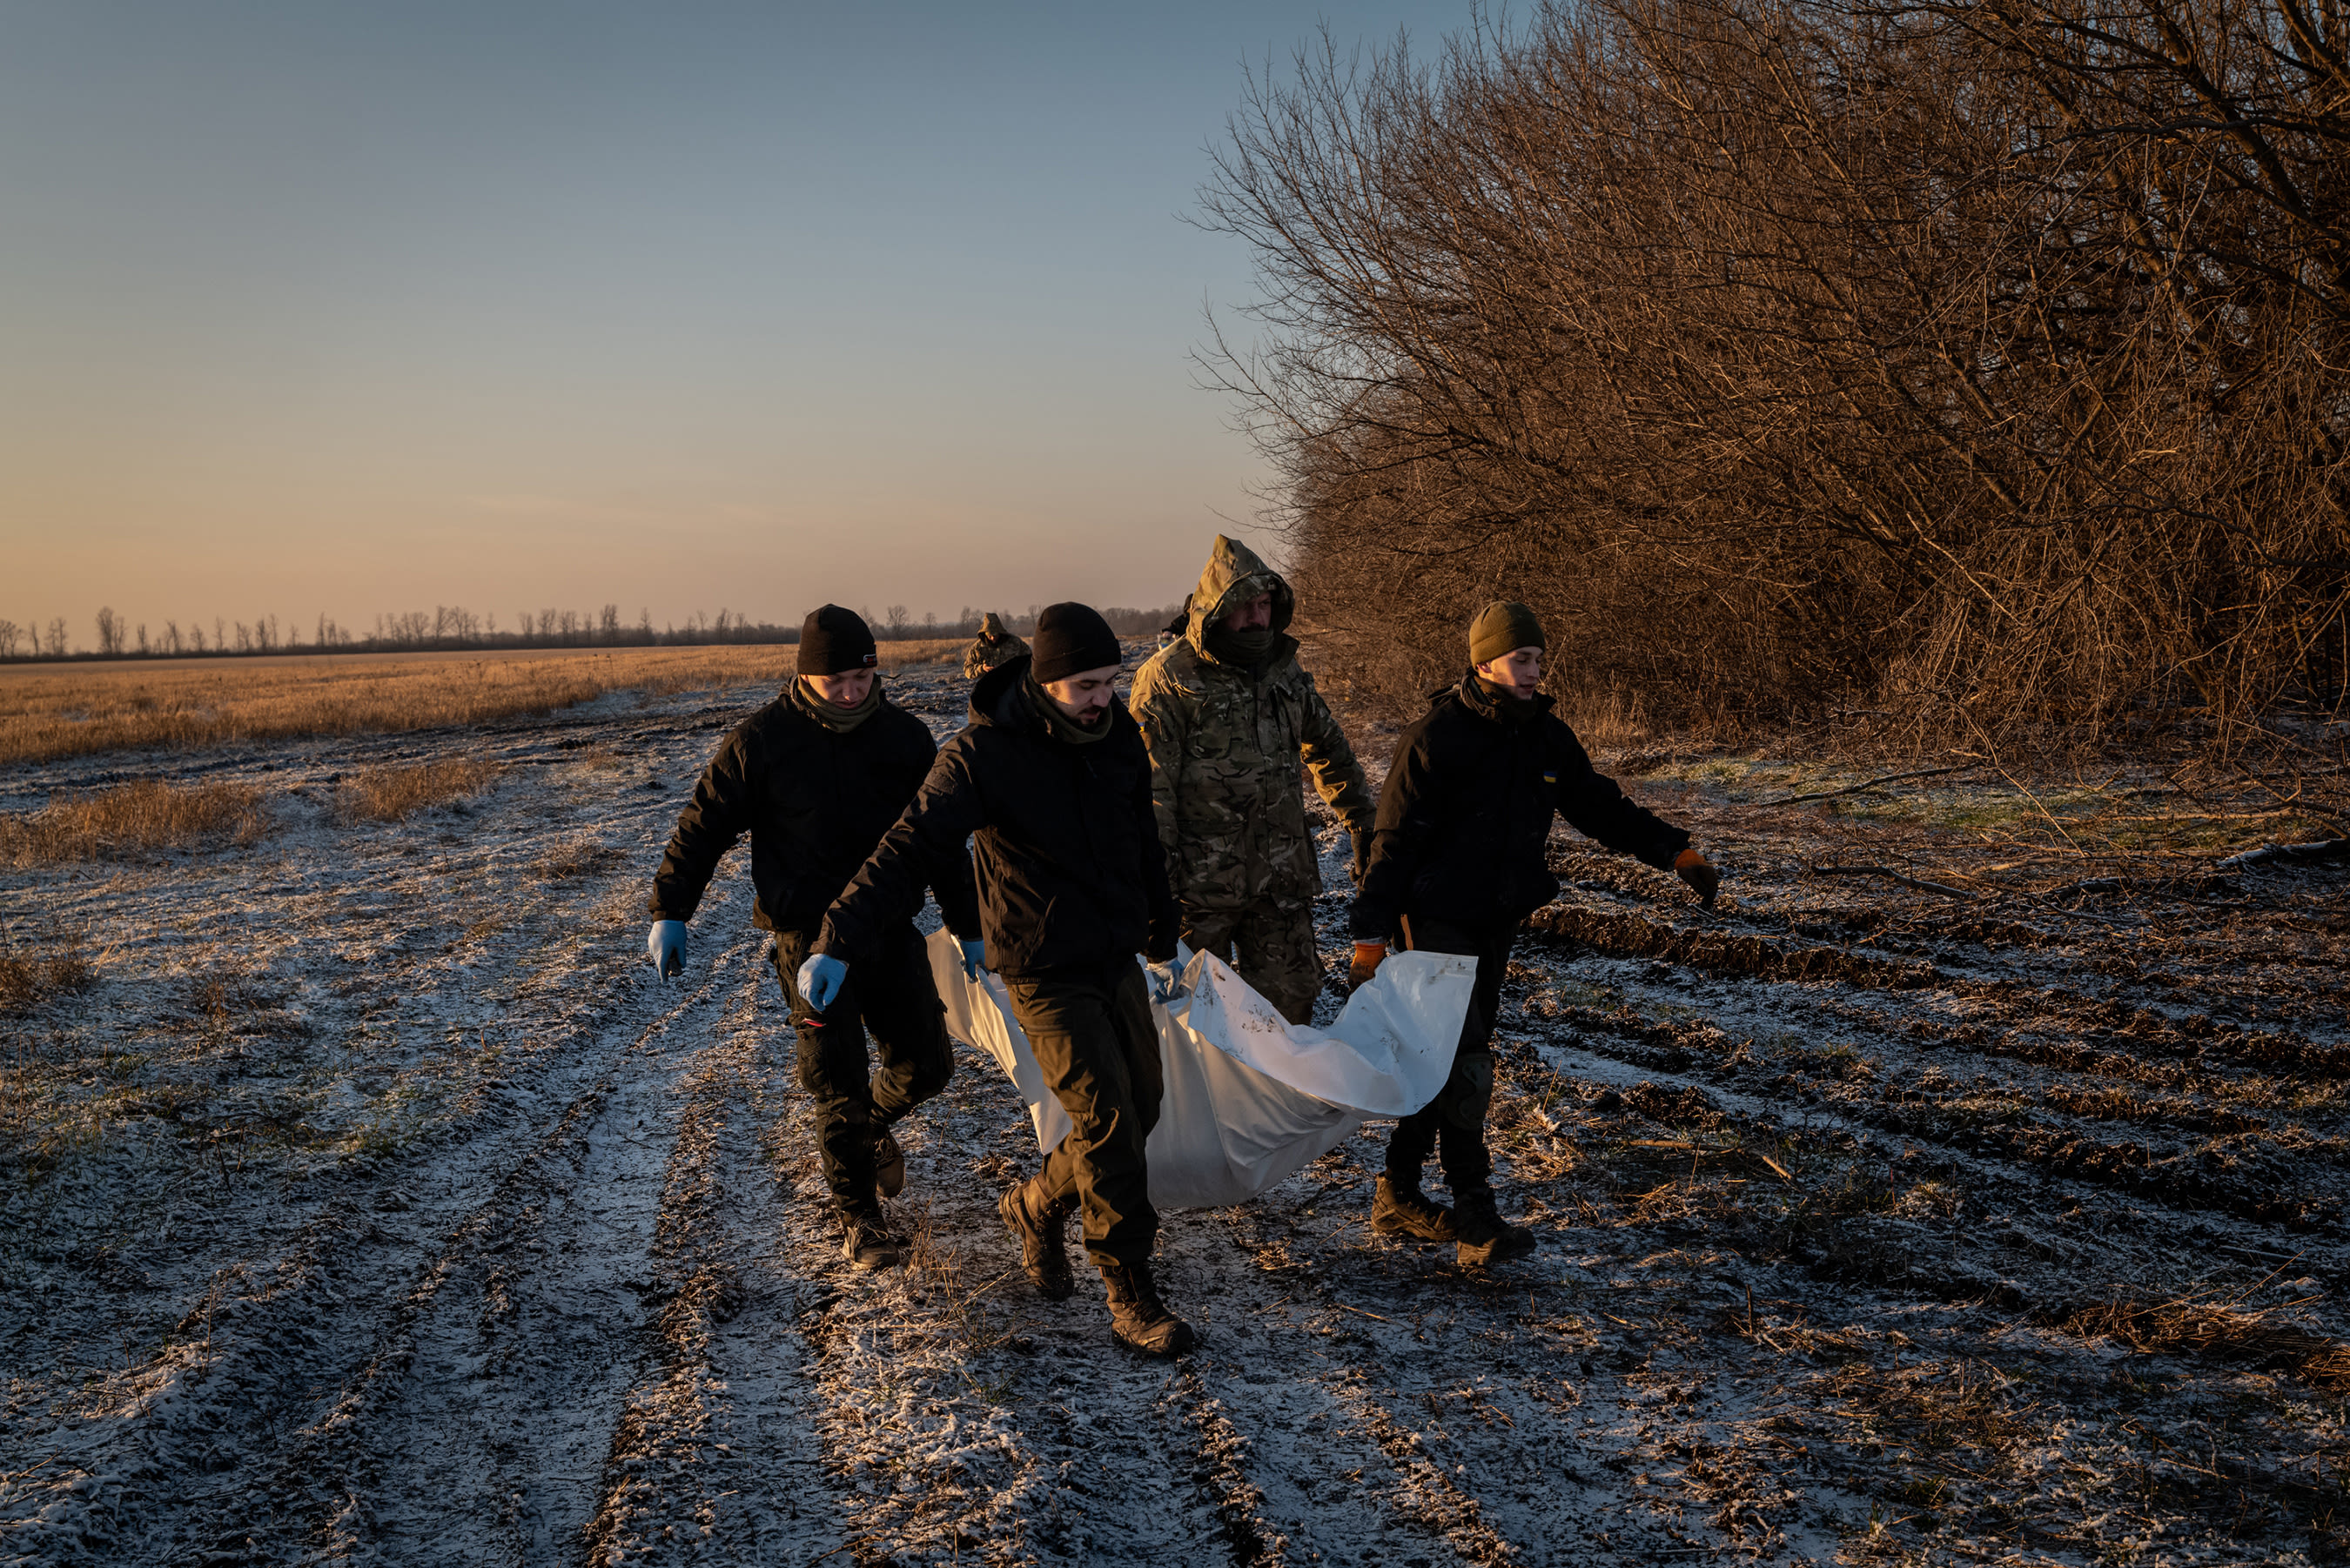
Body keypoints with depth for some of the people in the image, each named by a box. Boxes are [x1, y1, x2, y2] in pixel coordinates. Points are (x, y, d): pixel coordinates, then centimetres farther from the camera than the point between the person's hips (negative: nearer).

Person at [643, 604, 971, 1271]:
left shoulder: (905, 736, 2)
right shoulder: (762, 740, -9)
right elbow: (703, 826, -2)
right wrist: (670, 912, -5)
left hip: (891, 929, 4)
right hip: (810, 935, -3)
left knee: (926, 1065, 5)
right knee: (838, 1085, -4)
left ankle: (872, 1123, 39)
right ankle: (859, 1216, 13)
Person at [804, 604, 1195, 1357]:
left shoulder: (1118, 735, 0)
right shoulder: (982, 756, -19)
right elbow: (911, 850, -26)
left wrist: (1163, 944, 24)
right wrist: (839, 941, -37)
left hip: (1116, 962, 7)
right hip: (1045, 975, -7)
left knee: (1137, 1112, 12)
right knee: (1106, 1123, -11)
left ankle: (1037, 1209, 37)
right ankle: (1132, 1301, 0)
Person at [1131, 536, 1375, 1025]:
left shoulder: (1285, 671, 11)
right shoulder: (1170, 677, -8)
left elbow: (1330, 750, 24)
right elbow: (1150, 778, -12)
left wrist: (1364, 820, 23)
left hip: (1281, 874, 5)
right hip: (1200, 877, -5)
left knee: (1292, 996, 8)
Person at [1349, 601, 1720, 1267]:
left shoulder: (1546, 736, 5)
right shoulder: (1437, 736, -14)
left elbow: (1601, 806, 13)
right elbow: (1395, 841, -14)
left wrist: (1676, 851, 1)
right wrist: (1370, 936, -18)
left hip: (1496, 922, 7)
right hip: (1438, 919, -7)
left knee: (1449, 1057, 12)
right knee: (1465, 1063, -12)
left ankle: (1399, 1194, 23)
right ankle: (1475, 1213, -8)